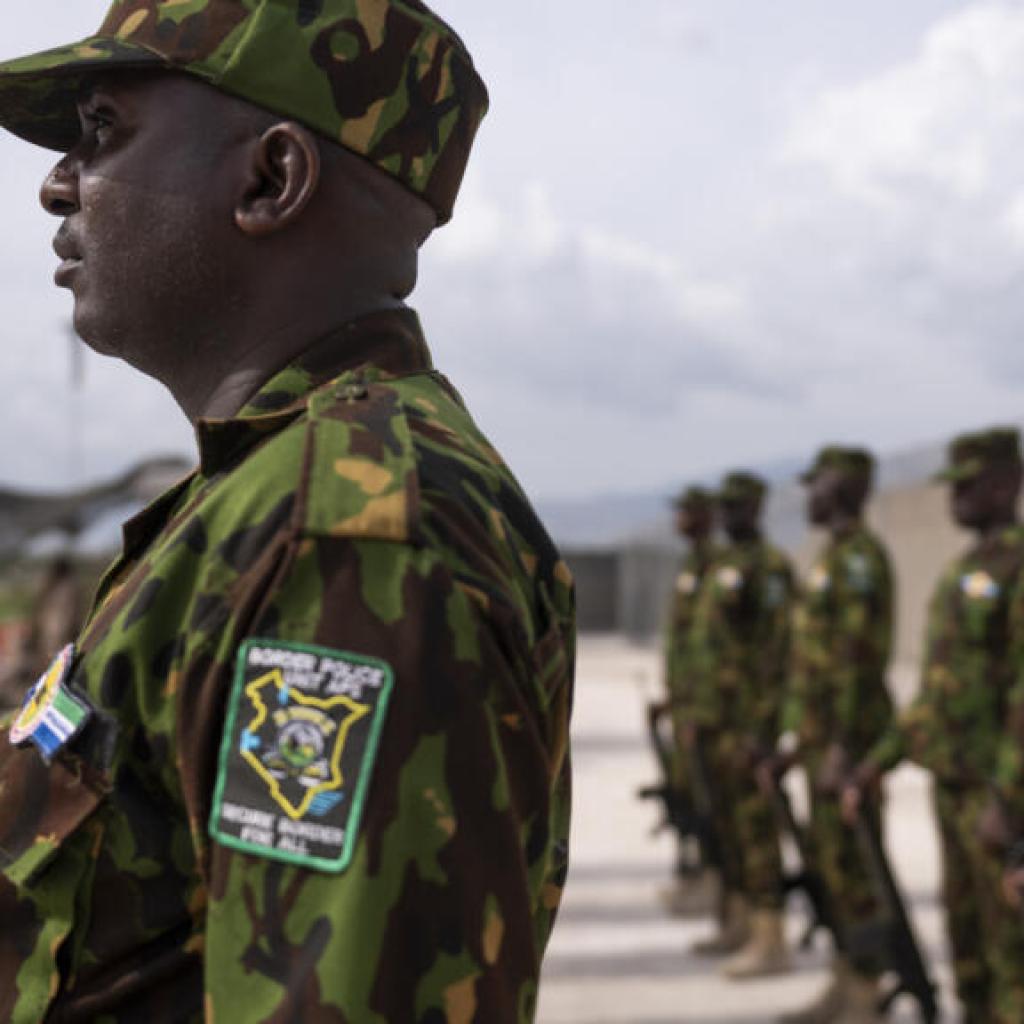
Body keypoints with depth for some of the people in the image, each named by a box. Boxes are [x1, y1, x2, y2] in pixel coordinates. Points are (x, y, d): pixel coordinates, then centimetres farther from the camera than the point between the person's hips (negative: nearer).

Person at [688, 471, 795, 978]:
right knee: (729, 821, 15)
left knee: (755, 824, -8)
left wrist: (762, 726, -23)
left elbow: (779, 650, -19)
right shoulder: (722, 567, 16)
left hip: (748, 720, -9)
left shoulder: (769, 568, -14)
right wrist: (699, 717, 21)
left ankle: (770, 942, -5)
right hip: (718, 719, 10)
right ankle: (738, 924, 25)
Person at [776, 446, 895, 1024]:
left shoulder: (859, 557, -16)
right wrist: (807, 740, 24)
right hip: (827, 737, 10)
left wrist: (841, 750, -24)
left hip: (848, 737, -10)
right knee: (833, 862, 13)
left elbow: (860, 661, -22)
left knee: (853, 867, -7)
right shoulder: (838, 558, 16)